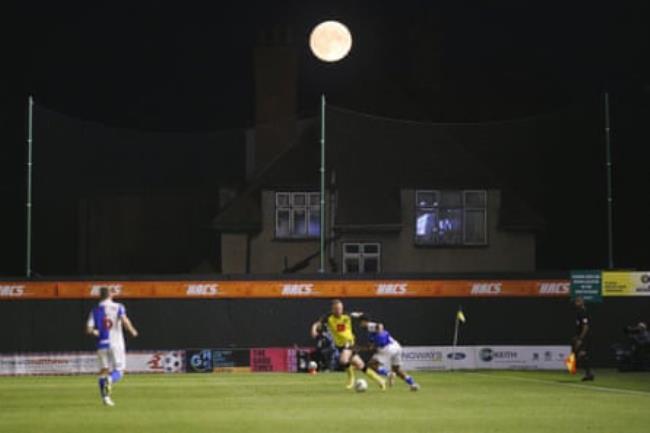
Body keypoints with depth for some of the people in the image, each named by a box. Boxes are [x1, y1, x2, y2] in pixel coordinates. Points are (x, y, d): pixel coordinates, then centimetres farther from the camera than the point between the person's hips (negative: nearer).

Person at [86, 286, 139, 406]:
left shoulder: (95, 310, 8)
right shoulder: (118, 307, 1)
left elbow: (89, 329, 0)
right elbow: (124, 321, -17)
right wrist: (132, 331, -1)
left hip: (102, 345, 2)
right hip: (116, 344, -2)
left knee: (103, 370, 11)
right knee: (119, 371, 2)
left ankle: (105, 396, -3)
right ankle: (110, 380, -31)